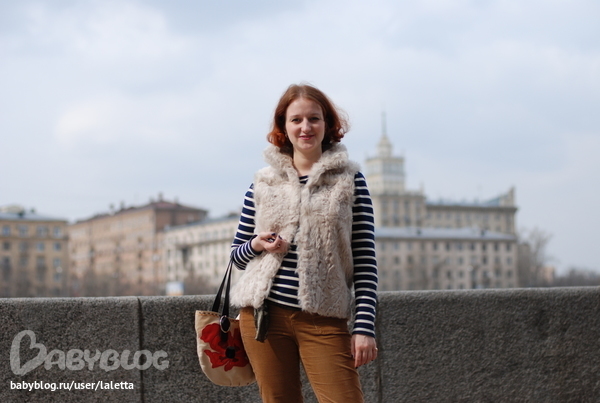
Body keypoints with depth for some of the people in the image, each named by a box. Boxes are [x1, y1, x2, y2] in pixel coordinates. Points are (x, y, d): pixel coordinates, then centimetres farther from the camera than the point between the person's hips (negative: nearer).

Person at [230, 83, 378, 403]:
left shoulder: (348, 180, 3)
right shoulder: (263, 182, 9)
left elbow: (365, 260, 0)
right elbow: (236, 254, 16)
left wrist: (365, 326, -7)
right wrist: (257, 245, -6)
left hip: (324, 320, -2)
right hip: (264, 315, 2)